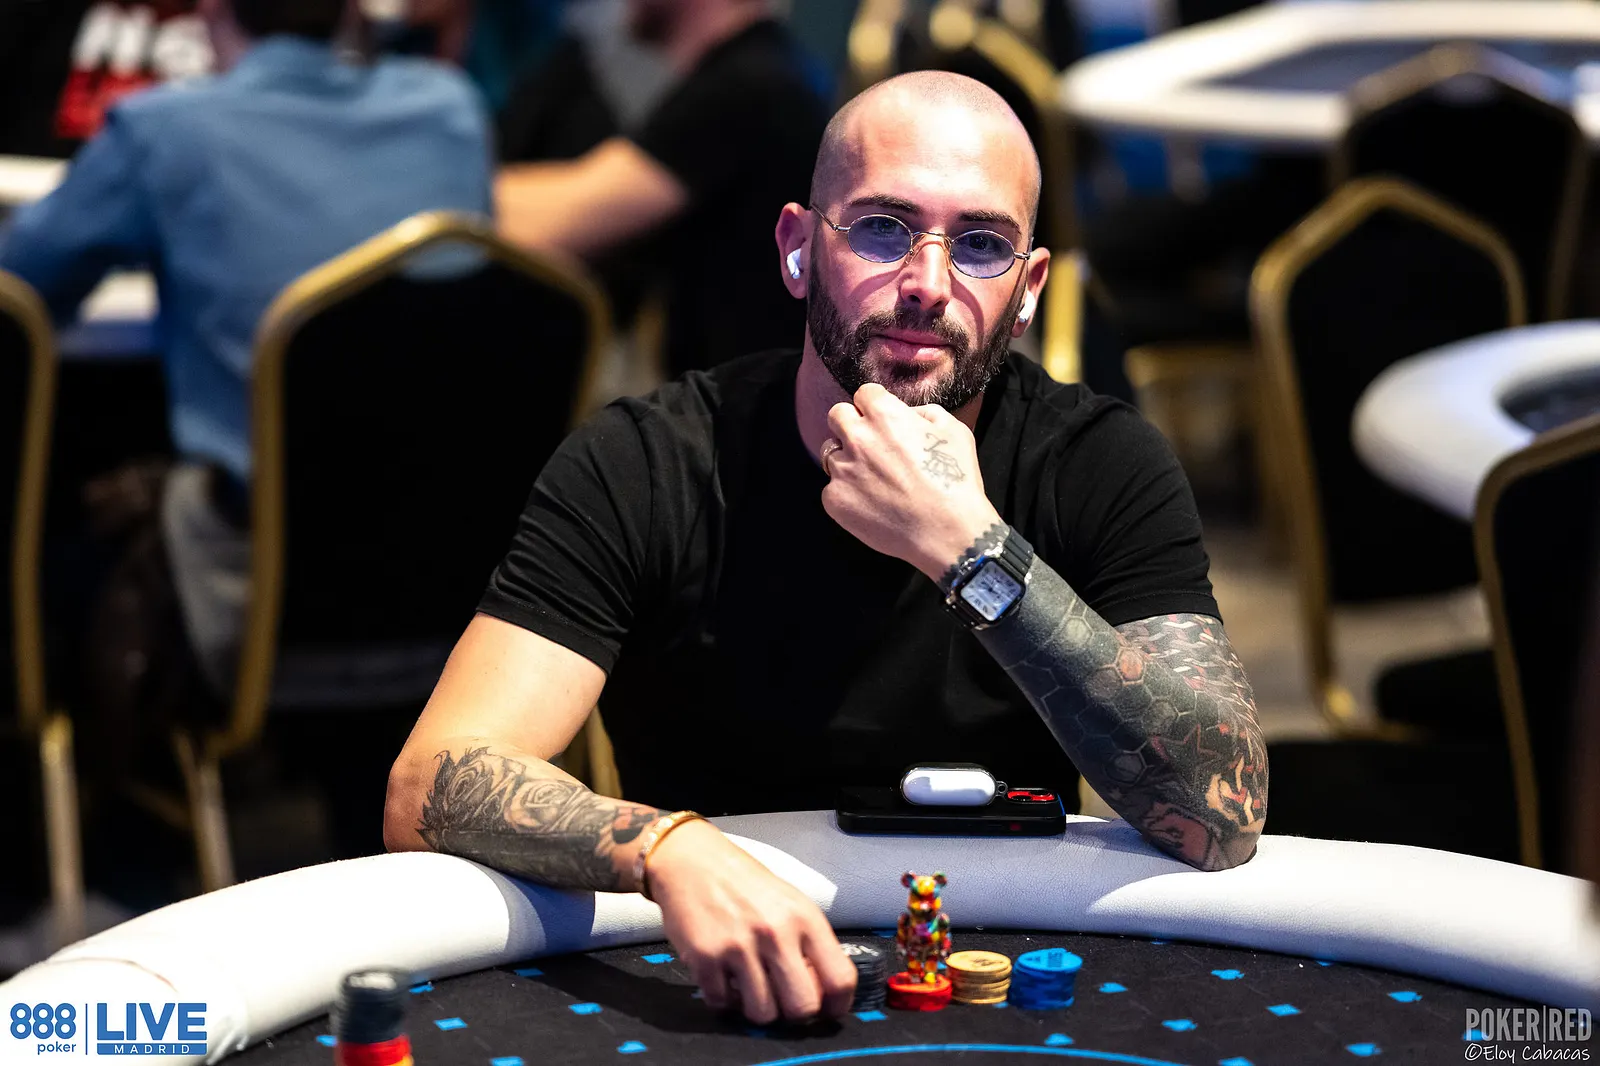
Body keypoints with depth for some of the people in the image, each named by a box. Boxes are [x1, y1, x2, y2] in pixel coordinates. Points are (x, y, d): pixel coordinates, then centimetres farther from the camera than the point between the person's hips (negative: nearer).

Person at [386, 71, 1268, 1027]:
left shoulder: (1104, 467, -5)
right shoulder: (642, 469, -8)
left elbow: (1225, 819, -17)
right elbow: (429, 790, -17)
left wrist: (973, 553, -26)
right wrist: (670, 849, -38)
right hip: (706, 1002, 0)